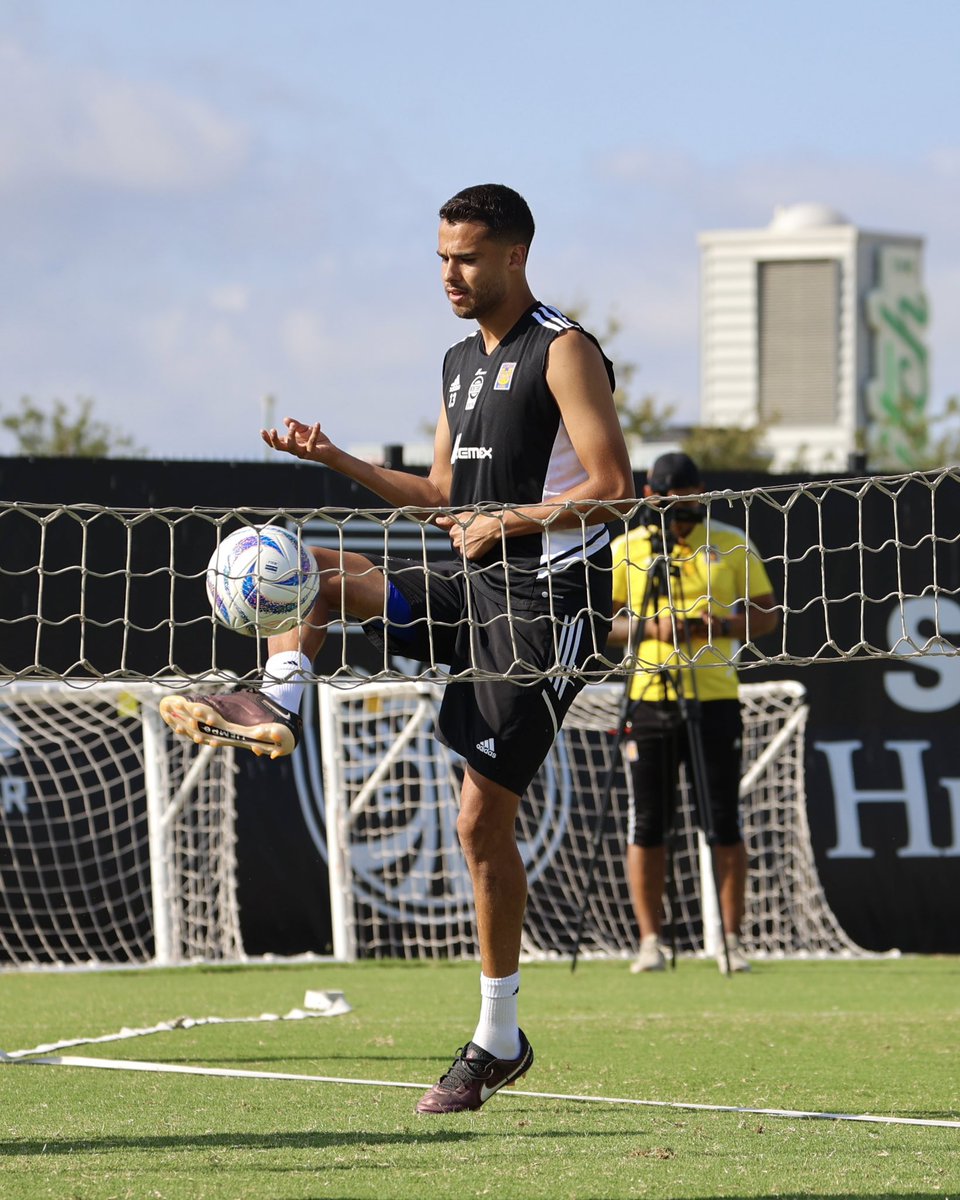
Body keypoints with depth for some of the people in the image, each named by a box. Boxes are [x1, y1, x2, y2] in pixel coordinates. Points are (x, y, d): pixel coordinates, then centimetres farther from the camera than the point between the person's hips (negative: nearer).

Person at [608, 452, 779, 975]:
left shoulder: (731, 544, 6)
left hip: (715, 697, 0)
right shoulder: (626, 549, 5)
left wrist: (723, 624, -11)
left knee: (724, 824, 0)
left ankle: (731, 940, 6)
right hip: (650, 696, 0)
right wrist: (649, 628, -12)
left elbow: (767, 614, 8)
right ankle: (649, 941, 7)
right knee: (647, 826, 1)